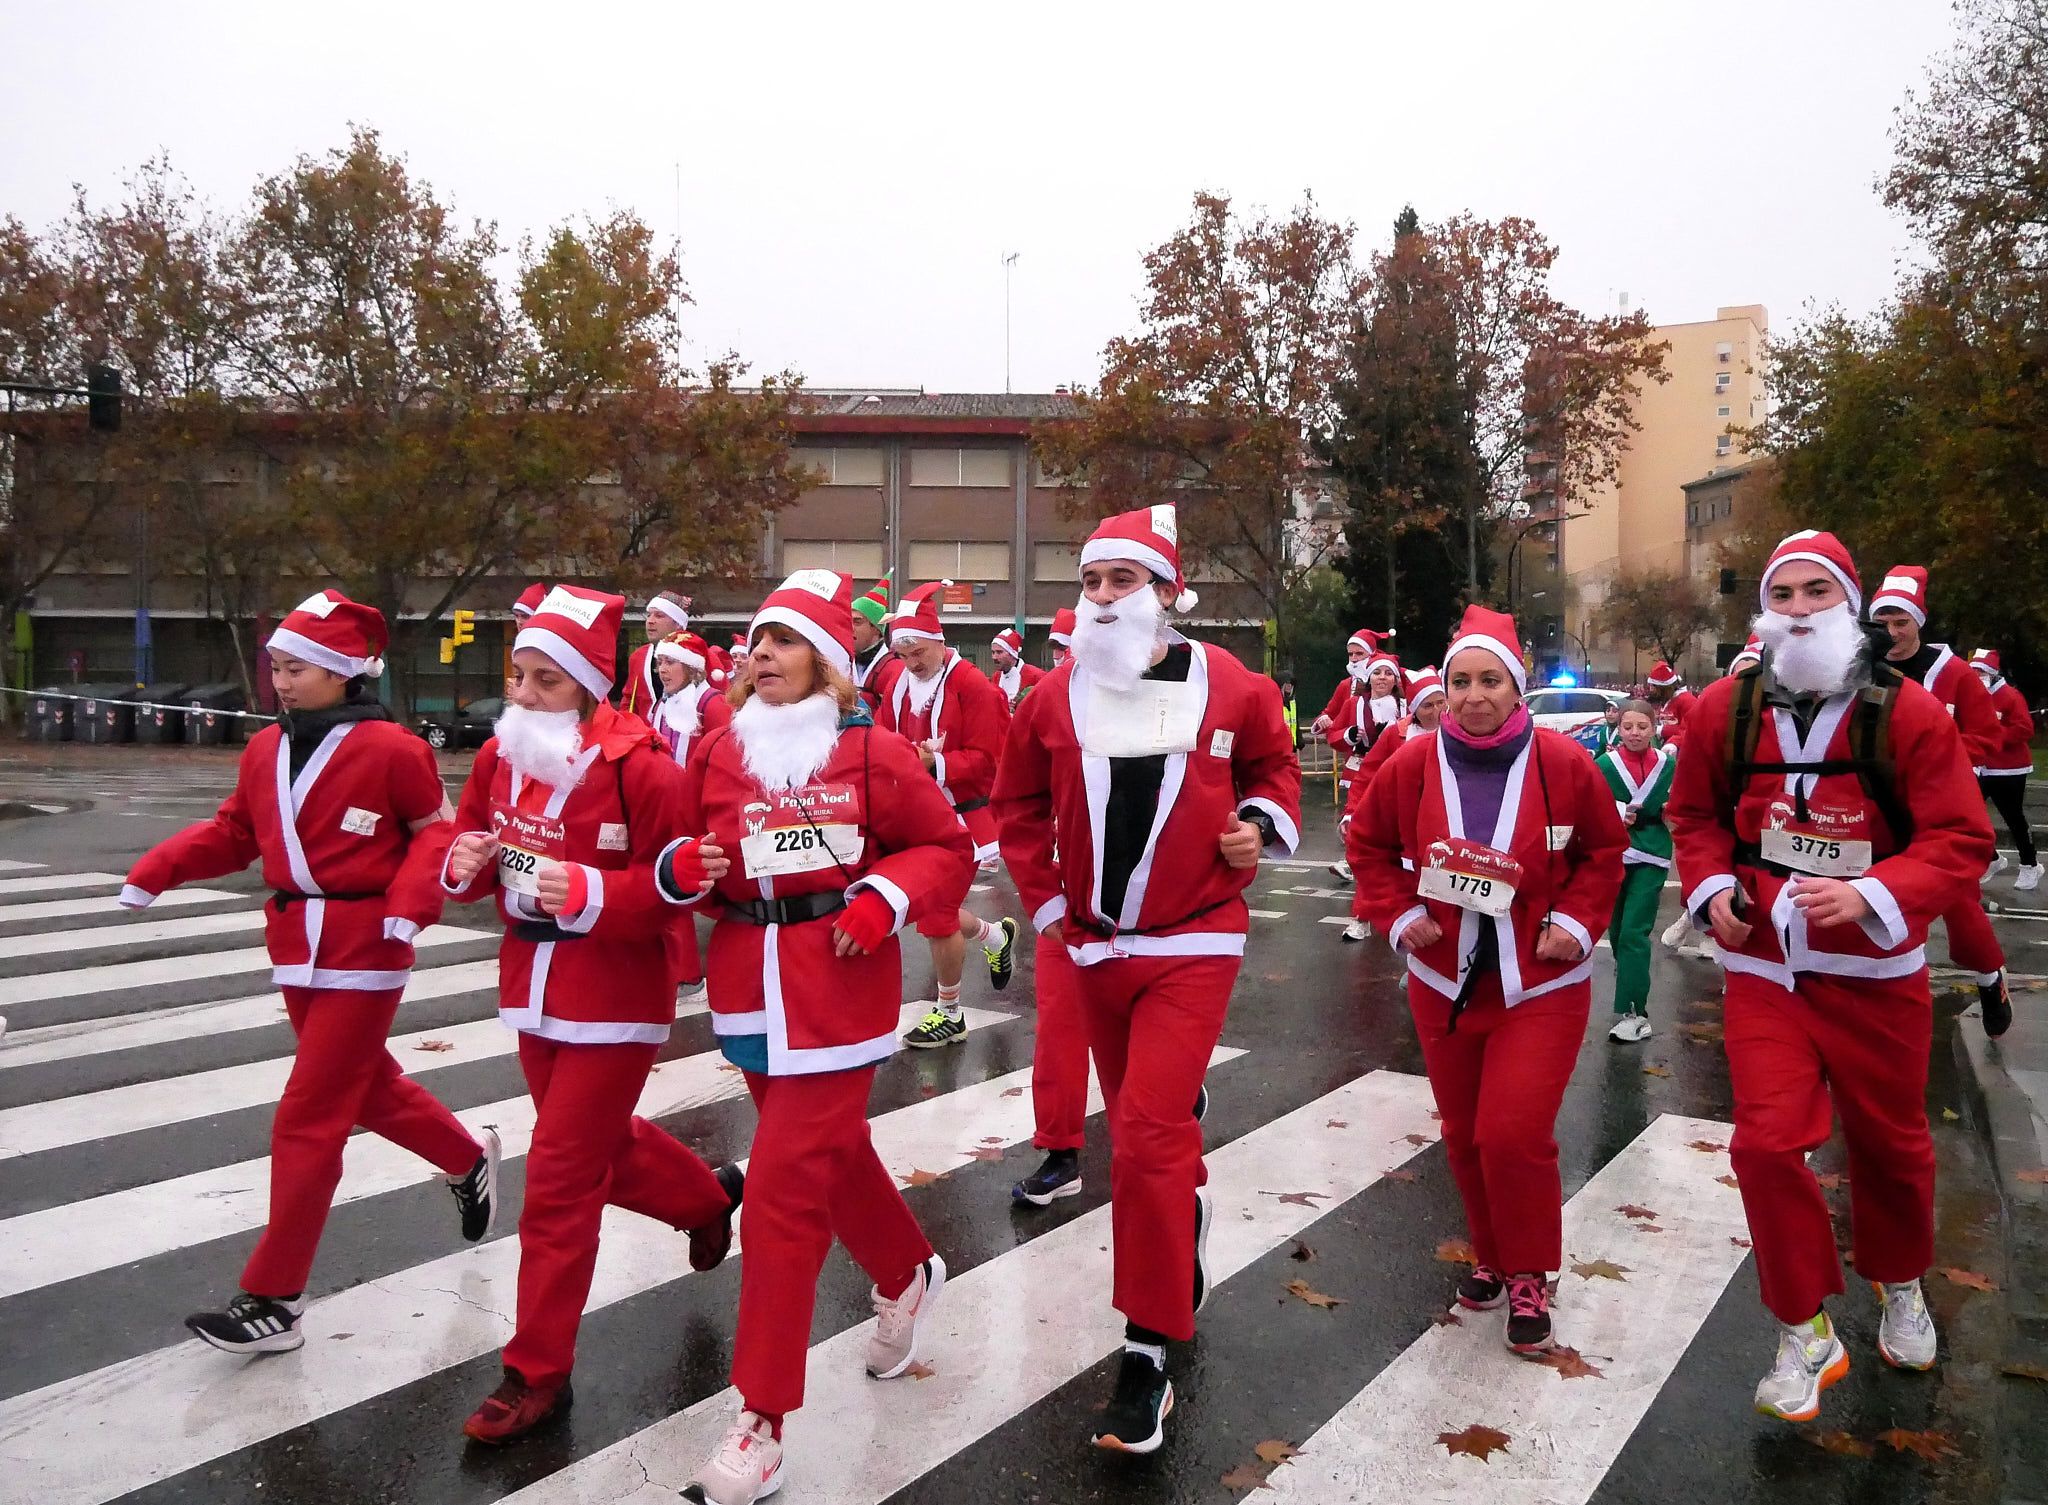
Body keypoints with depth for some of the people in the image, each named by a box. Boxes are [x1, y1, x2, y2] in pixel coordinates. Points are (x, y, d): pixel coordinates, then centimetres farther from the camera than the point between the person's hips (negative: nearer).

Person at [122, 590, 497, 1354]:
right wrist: (160, 869, -1)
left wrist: (411, 905, -22)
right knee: (369, 1088, 22)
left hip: (364, 952, -8)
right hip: (298, 948, 8)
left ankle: (274, 1300, 5)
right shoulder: (265, 750, 5)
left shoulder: (389, 748, -15)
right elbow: (234, 833, 13)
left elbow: (435, 831, -8)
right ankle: (470, 1160, 47)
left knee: (307, 1119, -5)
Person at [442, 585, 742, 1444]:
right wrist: (464, 866, -11)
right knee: (600, 1148, 24)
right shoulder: (499, 756, 1)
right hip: (532, 993, 8)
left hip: (614, 1002, -7)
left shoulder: (639, 766, -20)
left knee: (559, 1181, -3)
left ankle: (537, 1373, 14)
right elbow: (467, 851, 11)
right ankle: (709, 1196, 53)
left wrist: (591, 891, -31)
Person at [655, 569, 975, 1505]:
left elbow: (948, 850, -2)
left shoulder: (873, 754, -9)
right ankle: (909, 1273, 52)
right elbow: (689, 864, 13)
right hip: (748, 992, 6)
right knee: (831, 1154, 22)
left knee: (783, 1192, -7)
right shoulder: (717, 754, 4)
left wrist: (884, 900, -17)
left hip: (836, 993, -5)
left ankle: (762, 1419, 8)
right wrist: (681, 870, -10)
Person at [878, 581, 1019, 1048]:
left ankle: (949, 1014, 17)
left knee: (938, 915, -2)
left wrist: (934, 763, -29)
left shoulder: (971, 685, -16)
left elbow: (986, 760, -18)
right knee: (929, 906, 16)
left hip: (959, 817, -7)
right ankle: (995, 935, 43)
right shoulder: (901, 684, 4)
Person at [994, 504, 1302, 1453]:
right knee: (1143, 1127, 18)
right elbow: (1019, 805, 11)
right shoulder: (1056, 695, -1)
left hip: (1192, 945, -4)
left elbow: (1273, 766, 13)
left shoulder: (1233, 689, -7)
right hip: (1094, 945, 4)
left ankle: (1150, 1351, 1)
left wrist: (1262, 822, -6)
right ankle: (1181, 1266, 45)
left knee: (1147, 1138, -13)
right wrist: (1044, 898, 4)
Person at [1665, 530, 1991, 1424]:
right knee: (1766, 1142, -8)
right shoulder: (1724, 710, -3)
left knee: (1889, 1139, 16)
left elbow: (1960, 841, -11)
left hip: (1875, 970, 0)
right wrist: (1710, 889, -7)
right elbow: (1694, 814, 10)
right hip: (1763, 966, 1)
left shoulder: (1908, 713, -10)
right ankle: (1805, 1335, 12)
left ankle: (1900, 1284, 47)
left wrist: (1871, 896, -26)